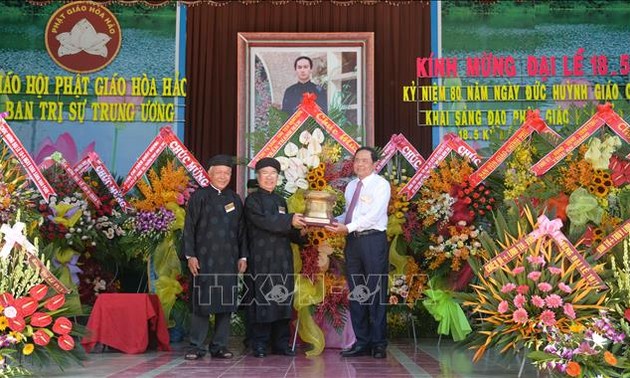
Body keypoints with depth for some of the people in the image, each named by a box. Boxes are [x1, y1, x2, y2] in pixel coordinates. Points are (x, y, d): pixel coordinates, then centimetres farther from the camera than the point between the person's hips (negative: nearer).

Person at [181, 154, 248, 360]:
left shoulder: (235, 199, 13)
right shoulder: (198, 196, 3)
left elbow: (241, 230, 14)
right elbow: (189, 227, 1)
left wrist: (243, 256, 6)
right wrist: (190, 255, -7)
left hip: (229, 259, 3)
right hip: (204, 258, -3)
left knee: (226, 302, 3)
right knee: (202, 301, -3)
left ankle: (220, 346, 11)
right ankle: (197, 347, 3)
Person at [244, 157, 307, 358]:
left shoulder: (281, 201, 20)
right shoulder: (252, 200, 1)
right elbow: (263, 221, -15)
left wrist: (300, 232, 1)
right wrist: (290, 220, -21)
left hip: (283, 259, 6)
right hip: (262, 260, -6)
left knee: (283, 299, 6)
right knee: (262, 299, -5)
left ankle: (281, 344, 12)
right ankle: (260, 345, 2)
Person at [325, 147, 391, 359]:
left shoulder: (380, 185, -5)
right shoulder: (351, 186, 18)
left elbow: (374, 215, -15)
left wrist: (348, 227, -21)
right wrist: (335, 222, 1)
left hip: (373, 240, -7)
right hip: (353, 241, 7)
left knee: (376, 293, -3)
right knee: (356, 294, 8)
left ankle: (378, 344, 5)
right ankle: (362, 343, 16)